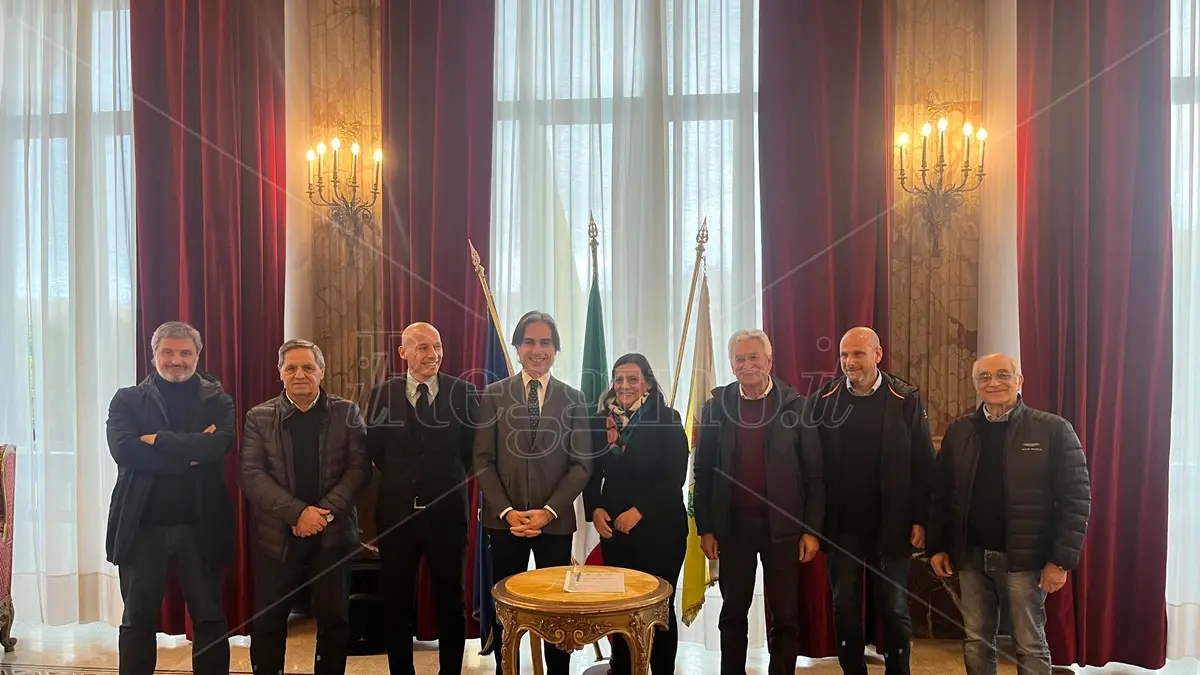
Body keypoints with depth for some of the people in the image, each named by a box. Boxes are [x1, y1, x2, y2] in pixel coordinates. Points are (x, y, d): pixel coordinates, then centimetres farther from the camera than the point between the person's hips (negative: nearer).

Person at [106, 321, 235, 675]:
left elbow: (217, 445, -15)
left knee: (210, 618, 8)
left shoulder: (217, 400, 4)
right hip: (142, 527, 1)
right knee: (138, 619, 13)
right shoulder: (127, 400, 5)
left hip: (200, 527, 0)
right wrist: (189, 453, -15)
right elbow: (123, 449, -13)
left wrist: (158, 439, -12)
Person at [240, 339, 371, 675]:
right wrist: (298, 513, -17)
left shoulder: (347, 413, 2)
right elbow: (251, 475, -6)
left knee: (335, 620, 6)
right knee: (267, 622, 7)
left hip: (333, 533, 0)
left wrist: (325, 511, -16)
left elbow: (359, 468, -3)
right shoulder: (259, 417, 2)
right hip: (277, 534, 0)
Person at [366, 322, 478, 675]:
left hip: (447, 511, -1)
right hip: (396, 512, 1)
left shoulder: (464, 392, -5)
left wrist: (450, 481, 1)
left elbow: (473, 450, 1)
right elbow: (374, 450, 6)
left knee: (450, 600, 12)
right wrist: (399, 478, 5)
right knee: (397, 600, 13)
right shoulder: (383, 393, -1)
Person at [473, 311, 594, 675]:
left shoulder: (573, 398, 4)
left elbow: (581, 464, 0)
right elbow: (483, 460, 0)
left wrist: (548, 511, -11)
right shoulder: (494, 394, 3)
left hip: (555, 520, 0)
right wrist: (506, 511, -10)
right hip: (504, 519, 0)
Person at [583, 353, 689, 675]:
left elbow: (675, 477, -11)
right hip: (613, 527, 3)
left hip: (660, 528, -3)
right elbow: (592, 473, 8)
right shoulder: (601, 420, 6)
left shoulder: (667, 419, -5)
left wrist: (638, 511, -17)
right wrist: (595, 510, -8)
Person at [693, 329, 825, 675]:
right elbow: (703, 472, 3)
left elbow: (814, 474, -2)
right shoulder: (717, 406, 1)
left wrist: (812, 529, -5)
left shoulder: (796, 405, -3)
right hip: (732, 525, 1)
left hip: (782, 525, -1)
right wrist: (705, 528, 0)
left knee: (785, 616, 7)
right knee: (733, 612, 13)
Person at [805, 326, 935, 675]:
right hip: (840, 526, 1)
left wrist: (920, 519, -7)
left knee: (894, 609, 10)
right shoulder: (824, 399, -2)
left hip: (891, 525, -1)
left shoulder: (906, 400, -5)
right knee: (844, 608, 11)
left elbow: (923, 465, -3)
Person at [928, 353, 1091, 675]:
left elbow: (1076, 498, -8)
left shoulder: (1053, 430, -5)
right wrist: (937, 547, 5)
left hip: (1024, 558, -3)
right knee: (976, 643, 12)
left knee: (1030, 646, 7)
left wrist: (1061, 560, -12)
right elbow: (941, 494, 10)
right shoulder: (958, 432, 6)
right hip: (971, 557, 4)